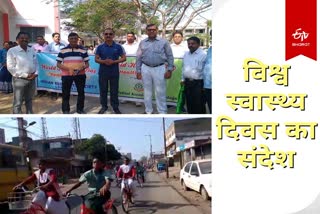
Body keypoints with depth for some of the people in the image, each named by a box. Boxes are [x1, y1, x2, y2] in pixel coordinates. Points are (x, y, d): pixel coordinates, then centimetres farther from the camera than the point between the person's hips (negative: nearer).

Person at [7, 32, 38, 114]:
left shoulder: (32, 50, 9)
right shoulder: (12, 51, -8)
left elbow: (36, 63, 14)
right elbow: (10, 67, -12)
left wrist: (36, 73, -6)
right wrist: (25, 75, -15)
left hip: (32, 79, 6)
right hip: (19, 79, -5)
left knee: (29, 100, 18)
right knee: (18, 103, -2)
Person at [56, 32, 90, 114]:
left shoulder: (83, 50, 3)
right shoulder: (63, 51, -1)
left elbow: (87, 64, 4)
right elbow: (58, 64, -2)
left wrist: (81, 69, -17)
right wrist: (68, 69, -18)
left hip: (80, 75, 1)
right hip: (66, 75, -1)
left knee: (81, 92, 8)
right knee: (66, 93, 5)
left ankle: (80, 109, 23)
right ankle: (65, 110, 16)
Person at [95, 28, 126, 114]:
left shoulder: (118, 47, -1)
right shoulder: (100, 47, 2)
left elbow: (123, 58, 0)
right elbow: (96, 59, 4)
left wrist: (114, 61, -15)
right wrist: (104, 61, -17)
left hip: (114, 72, -1)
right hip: (103, 72, 1)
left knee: (114, 91, 5)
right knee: (103, 90, 8)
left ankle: (115, 107, 15)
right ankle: (104, 106, 21)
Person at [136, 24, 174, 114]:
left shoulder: (164, 42, 0)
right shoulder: (142, 43, 7)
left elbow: (170, 56, 0)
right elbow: (139, 58, 10)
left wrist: (169, 70, -6)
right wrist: (138, 71, 6)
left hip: (159, 69, -3)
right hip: (146, 68, 3)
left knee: (160, 92, 0)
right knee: (147, 91, 10)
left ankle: (162, 112, 7)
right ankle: (148, 111, 21)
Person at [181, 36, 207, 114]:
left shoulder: (203, 54, -11)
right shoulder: (186, 54, 13)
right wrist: (183, 79, 19)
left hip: (198, 83, -7)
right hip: (187, 82, 7)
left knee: (199, 105, -3)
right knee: (189, 103, 13)